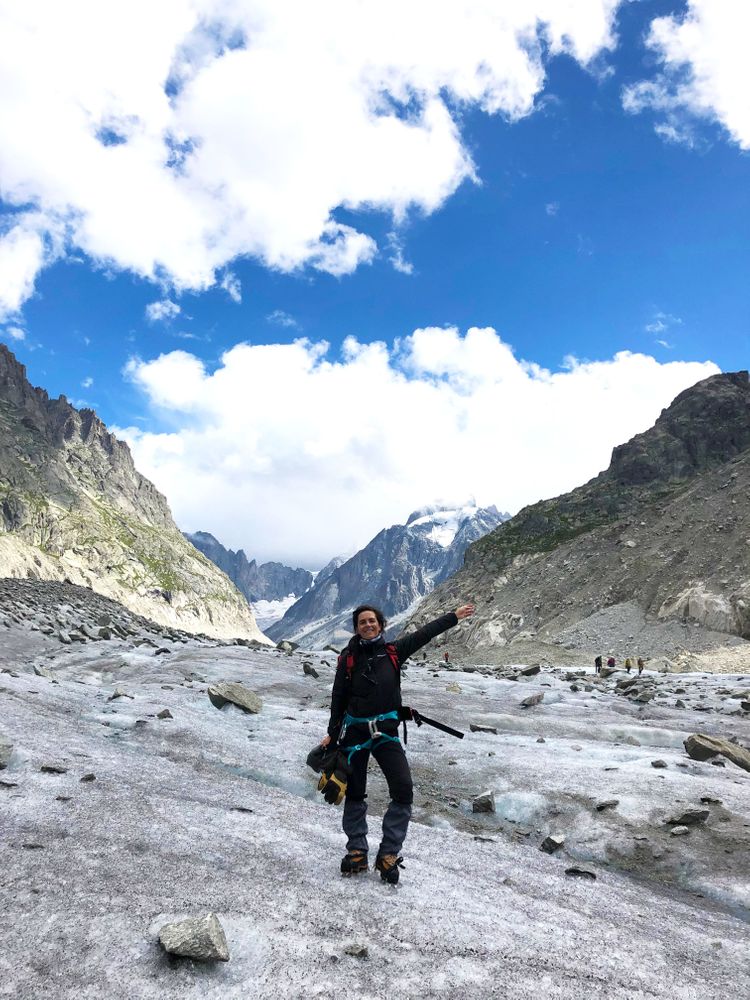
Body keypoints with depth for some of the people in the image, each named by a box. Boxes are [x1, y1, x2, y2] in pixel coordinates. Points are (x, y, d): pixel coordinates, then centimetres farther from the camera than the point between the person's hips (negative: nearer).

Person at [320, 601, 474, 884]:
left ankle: (389, 854, 3)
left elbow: (424, 633, 5)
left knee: (403, 790, -10)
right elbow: (338, 698, 3)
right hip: (354, 732, -1)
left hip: (386, 731, 1)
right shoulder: (348, 658, -4)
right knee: (355, 793, 9)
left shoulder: (392, 651, -1)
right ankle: (356, 851, 25)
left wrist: (454, 616, 9)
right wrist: (332, 733, 6)